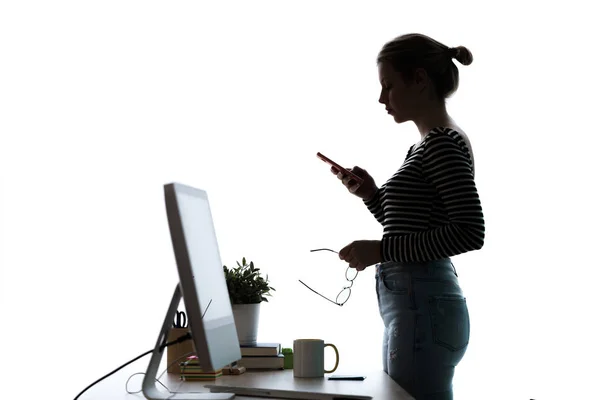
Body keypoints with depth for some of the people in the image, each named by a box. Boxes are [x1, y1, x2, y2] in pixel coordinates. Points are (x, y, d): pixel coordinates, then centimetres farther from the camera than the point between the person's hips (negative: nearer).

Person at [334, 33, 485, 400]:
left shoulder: (444, 142, -12)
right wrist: (371, 194, 8)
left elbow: (470, 233, -21)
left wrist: (380, 250, -19)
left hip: (423, 307, -10)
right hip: (415, 305, 10)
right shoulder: (426, 147, 15)